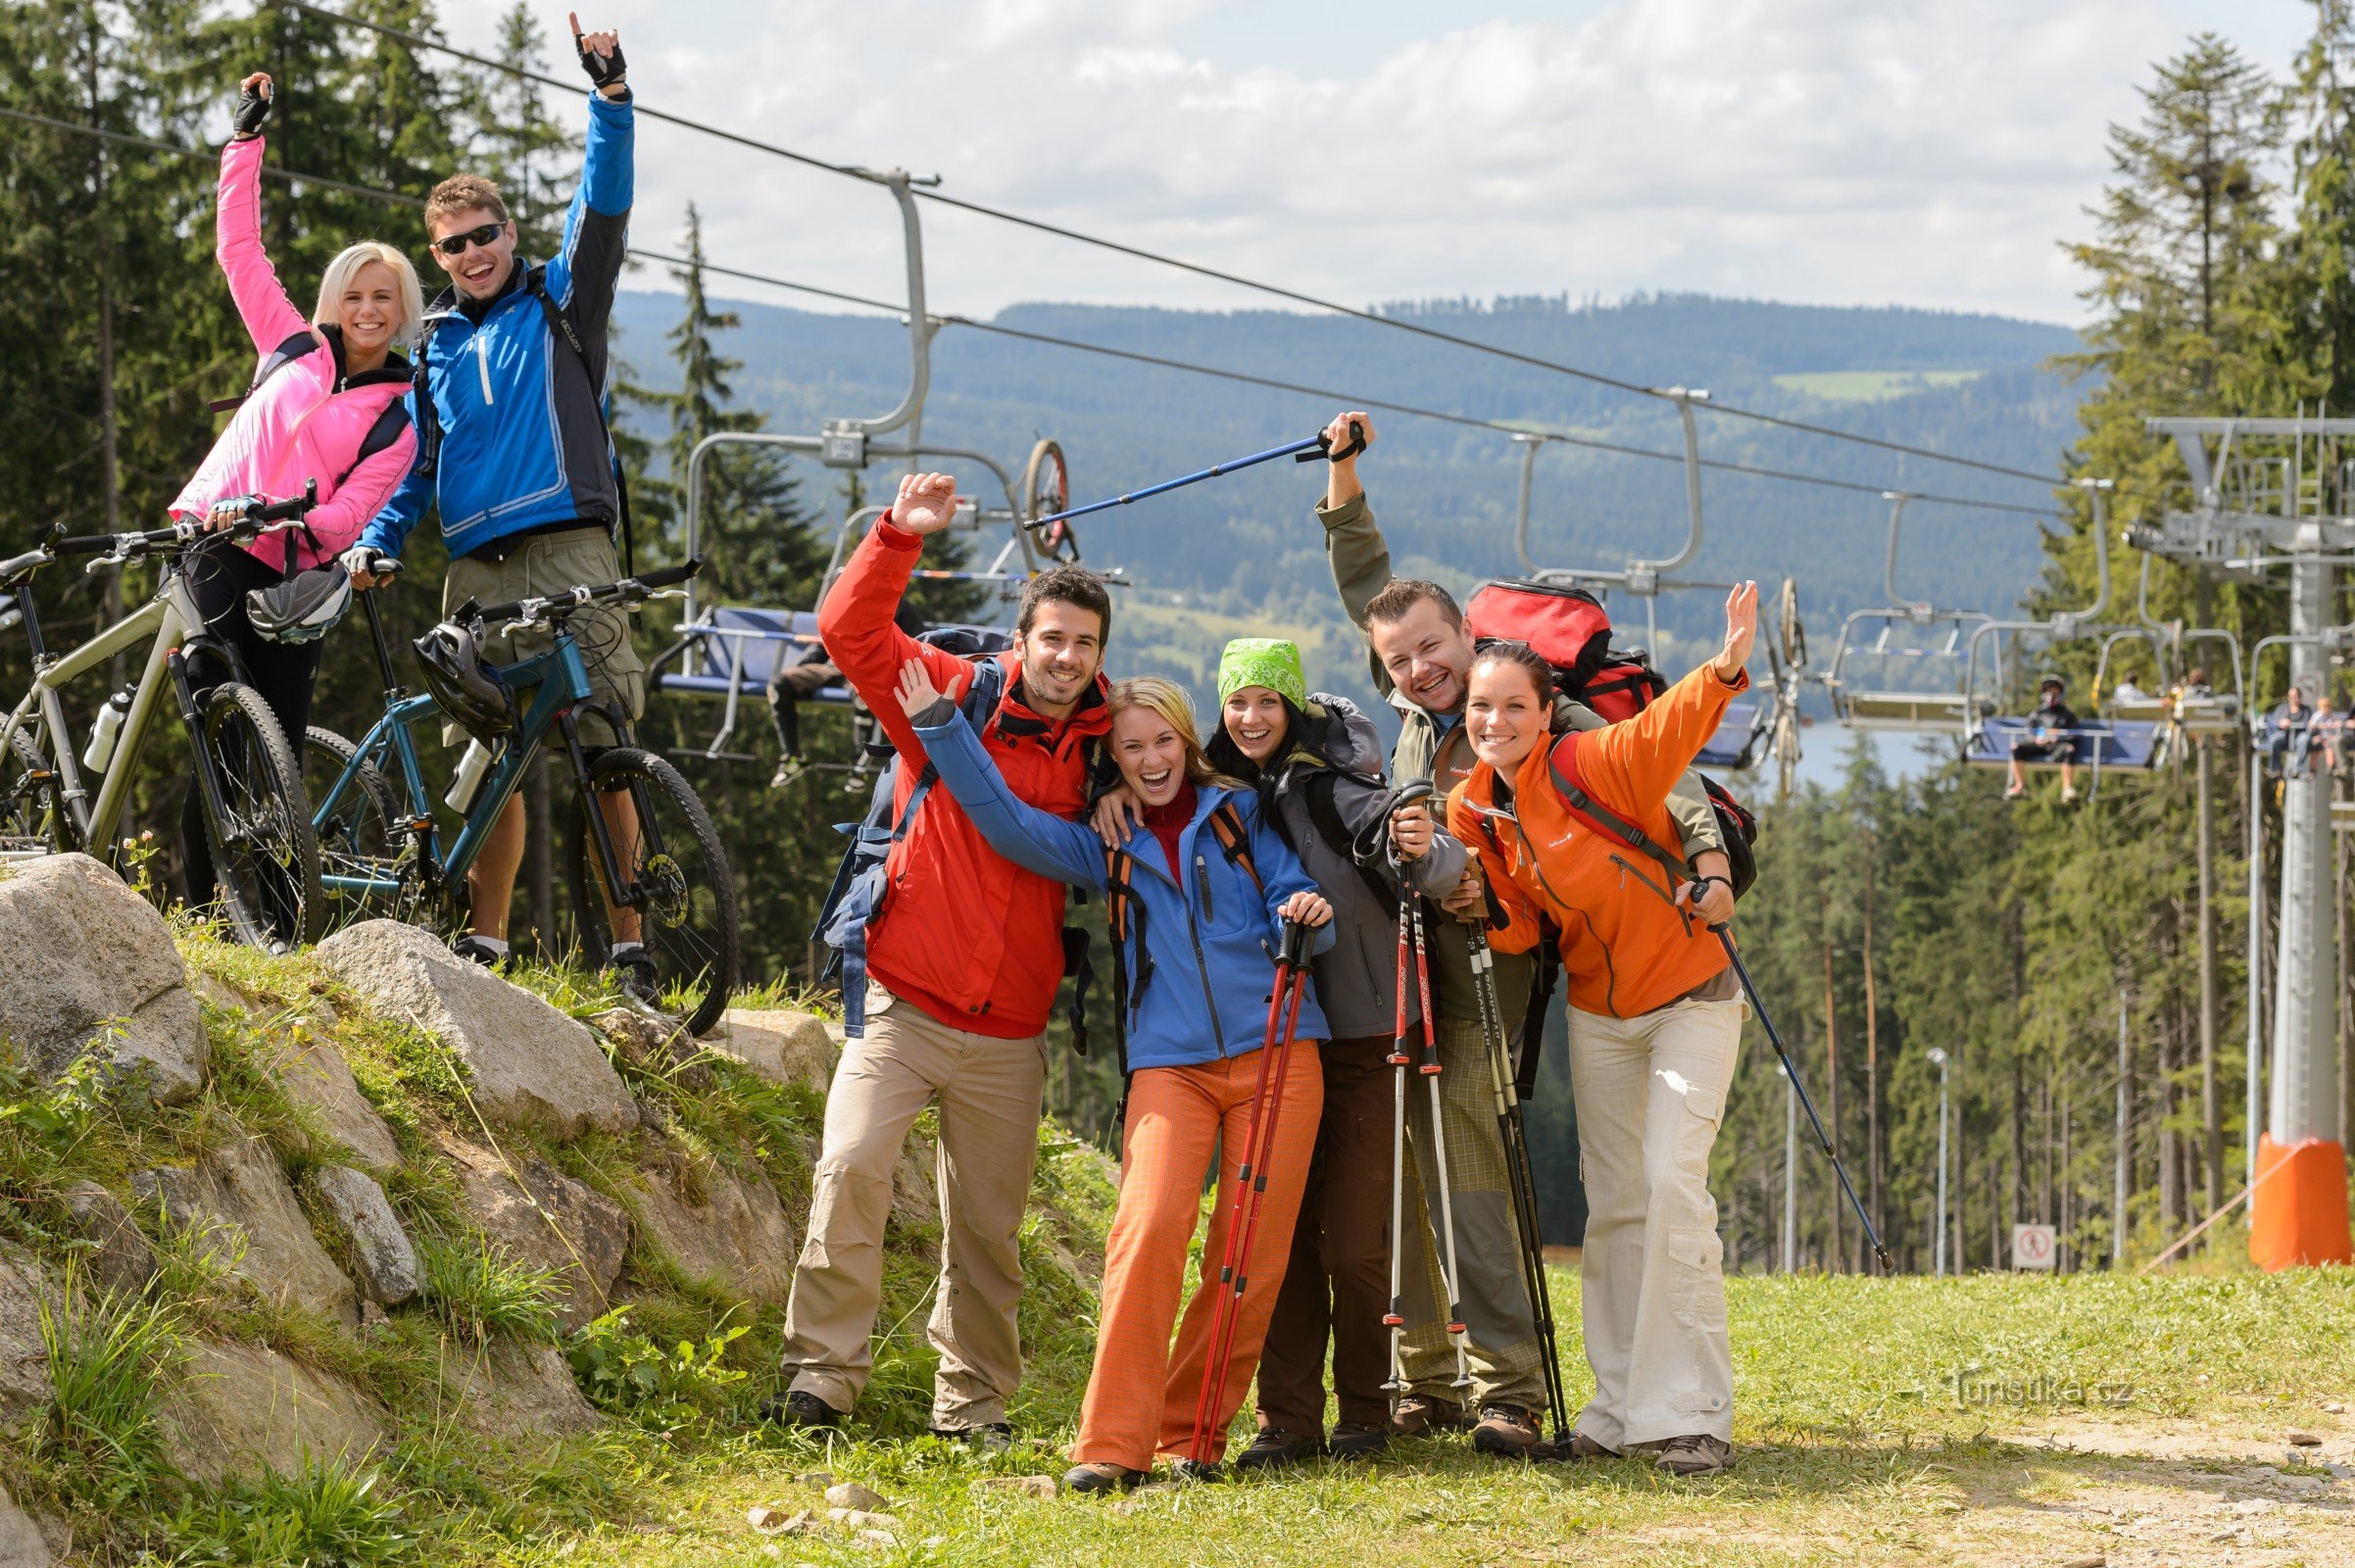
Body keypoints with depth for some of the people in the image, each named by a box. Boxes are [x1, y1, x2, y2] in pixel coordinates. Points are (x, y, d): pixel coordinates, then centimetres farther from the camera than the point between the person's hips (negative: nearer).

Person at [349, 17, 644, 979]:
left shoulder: (559, 301, 10)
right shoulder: (437, 347, 21)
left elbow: (604, 207, -3)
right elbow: (419, 463, 24)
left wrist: (610, 97, -17)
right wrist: (376, 541, 7)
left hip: (569, 557, -4)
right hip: (476, 573, 4)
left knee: (603, 753, -12)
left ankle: (628, 946, -11)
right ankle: (483, 944, 11)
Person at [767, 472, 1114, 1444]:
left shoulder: (1100, 751, 6)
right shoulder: (952, 698, -2)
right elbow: (849, 631, -11)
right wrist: (899, 537, -23)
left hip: (1009, 1035, 3)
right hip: (904, 1005, -3)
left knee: (989, 1225, 9)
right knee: (851, 1167, -19)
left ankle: (973, 1401, 21)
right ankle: (823, 1368, -10)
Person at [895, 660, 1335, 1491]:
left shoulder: (1240, 815, 14)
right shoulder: (1105, 846, 16)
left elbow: (1296, 899, 9)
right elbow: (1008, 822, 5)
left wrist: (1309, 915, -15)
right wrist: (939, 727, -1)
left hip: (1275, 1047, 0)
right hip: (1171, 1062, 0)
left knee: (1253, 1253, -5)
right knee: (1150, 1227, -21)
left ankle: (1193, 1434, 8)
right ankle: (1114, 1444, -21)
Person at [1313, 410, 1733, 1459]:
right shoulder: (1413, 714, 9)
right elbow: (1364, 585, 20)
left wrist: (1710, 865, -26)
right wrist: (1343, 472, 13)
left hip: (1470, 982, -5)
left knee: (1468, 1184, -13)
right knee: (1389, 1178, 2)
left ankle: (1508, 1389, -12)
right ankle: (1423, 1380, 10)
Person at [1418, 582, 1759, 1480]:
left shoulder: (1593, 766, -20)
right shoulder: (1472, 815, -3)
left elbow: (1669, 730, -38)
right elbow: (1516, 931, 0)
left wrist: (1724, 671, -56)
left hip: (1688, 998, -6)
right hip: (1596, 1014, 6)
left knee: (1672, 1183, -17)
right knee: (1612, 1204, 9)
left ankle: (1689, 1414, -13)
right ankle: (1622, 1408, 17)